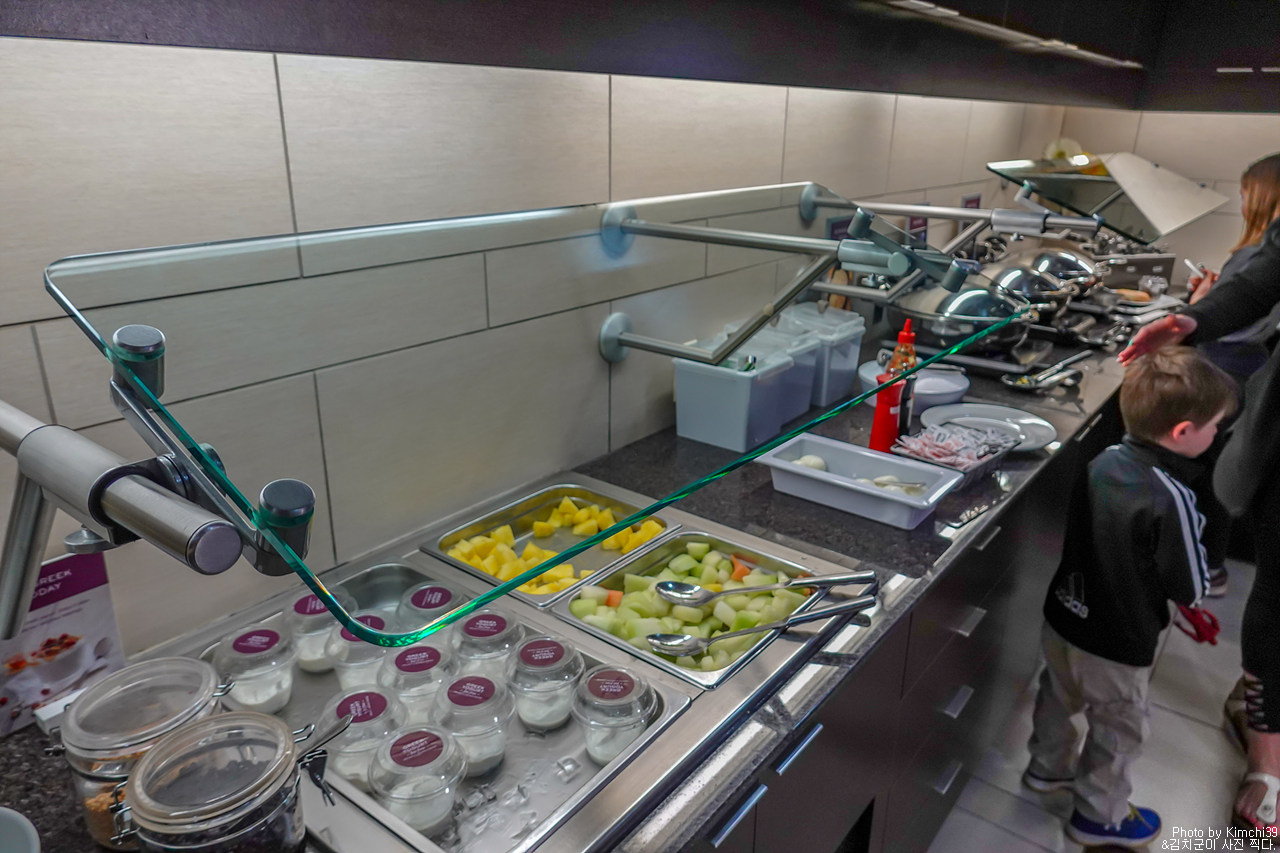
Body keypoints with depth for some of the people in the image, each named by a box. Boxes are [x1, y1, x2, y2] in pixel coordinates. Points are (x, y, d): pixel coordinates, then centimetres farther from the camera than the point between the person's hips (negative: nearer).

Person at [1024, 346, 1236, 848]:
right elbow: (1191, 587, -20)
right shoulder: (1171, 498, -31)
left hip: (1063, 619, 6)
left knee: (1059, 697, 29)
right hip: (1116, 645, -6)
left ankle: (1048, 767, 54)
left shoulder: (1103, 461, -10)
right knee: (1118, 731, 20)